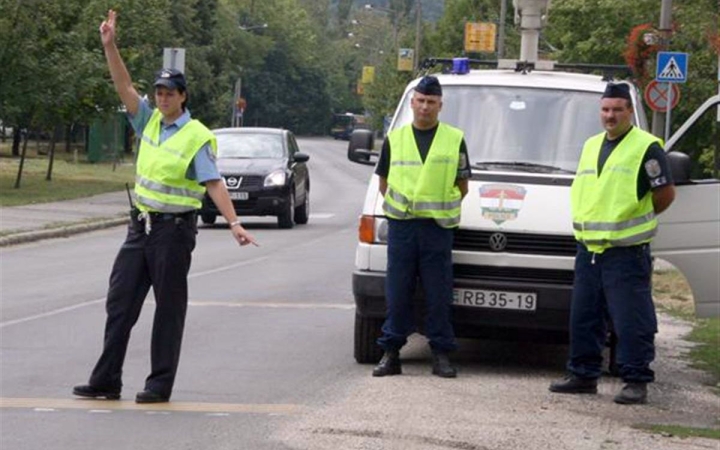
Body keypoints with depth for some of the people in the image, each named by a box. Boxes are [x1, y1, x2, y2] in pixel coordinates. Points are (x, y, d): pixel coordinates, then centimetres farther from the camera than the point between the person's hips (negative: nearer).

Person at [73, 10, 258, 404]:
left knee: (169, 308, 0)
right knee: (120, 301, 5)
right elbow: (124, 87, 3)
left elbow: (214, 183, -15)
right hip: (141, 225, 7)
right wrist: (109, 46, -7)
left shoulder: (197, 137, -10)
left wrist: (234, 223, -25)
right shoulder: (150, 121, 9)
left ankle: (160, 385, 5)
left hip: (174, 229, -7)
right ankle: (106, 380, 8)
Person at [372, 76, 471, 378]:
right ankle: (391, 353, 5)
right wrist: (397, 205, 5)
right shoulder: (395, 138, 10)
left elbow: (462, 185, 11)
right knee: (397, 292, 1)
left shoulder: (454, 139, 7)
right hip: (401, 226, 1)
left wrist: (444, 208, 3)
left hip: (437, 227, -1)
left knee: (438, 294, 0)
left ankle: (441, 354, 5)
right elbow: (384, 181, 15)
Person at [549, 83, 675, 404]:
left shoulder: (646, 148, -6)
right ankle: (583, 375, 20)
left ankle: (636, 381, -3)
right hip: (589, 248, 8)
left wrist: (639, 220, 2)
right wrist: (589, 222, 14)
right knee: (584, 317, 11)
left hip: (626, 251, -7)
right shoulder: (592, 146, 18)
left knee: (631, 321, -7)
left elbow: (665, 194, -7)